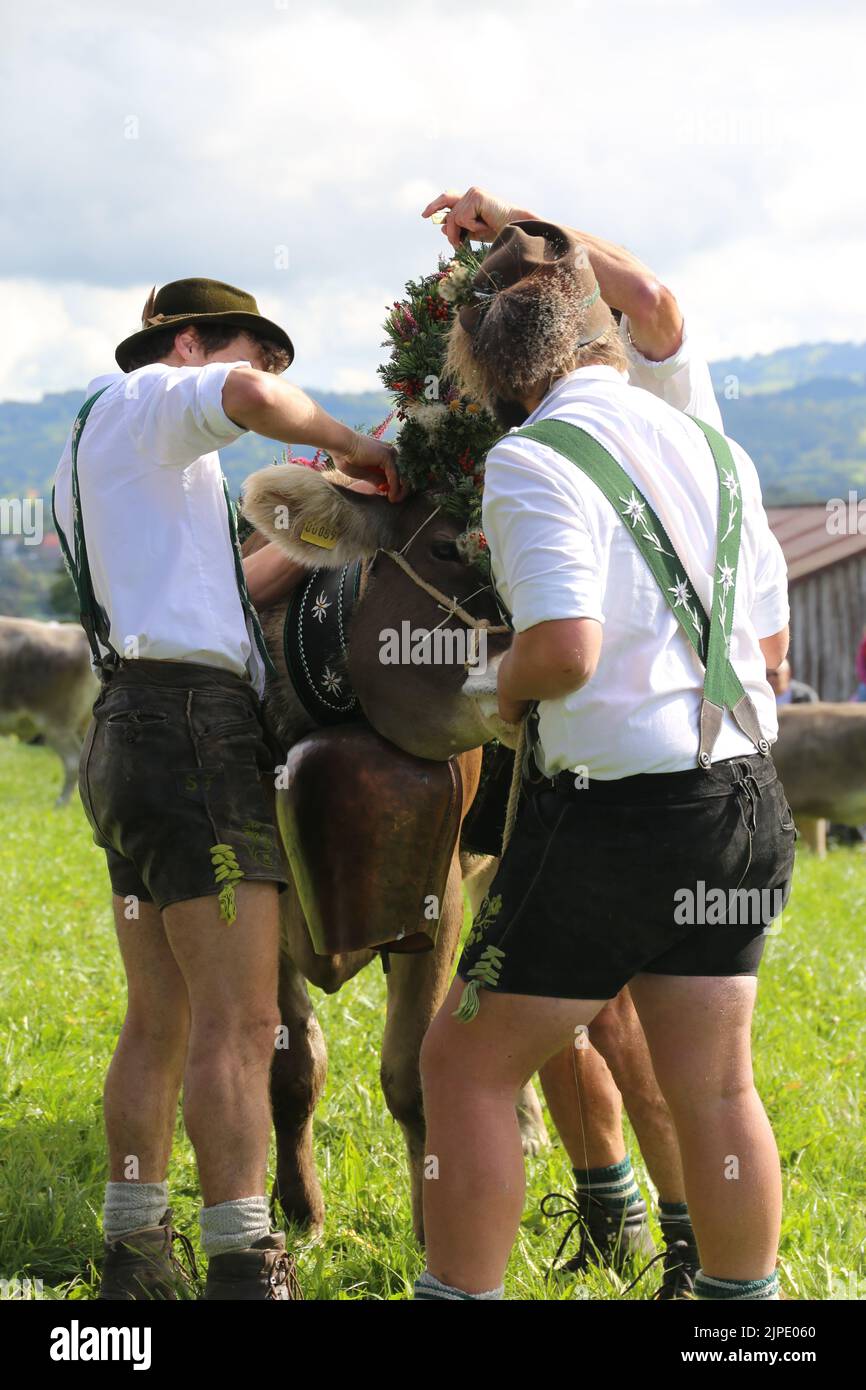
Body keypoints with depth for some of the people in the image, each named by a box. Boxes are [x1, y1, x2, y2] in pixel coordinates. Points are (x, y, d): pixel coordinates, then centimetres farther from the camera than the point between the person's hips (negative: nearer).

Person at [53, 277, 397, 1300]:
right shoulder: (140, 401, 1)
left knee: (158, 1022, 12)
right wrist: (353, 444, -7)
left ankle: (135, 1261, 15)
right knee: (237, 1021, -13)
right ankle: (243, 1266, -15)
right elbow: (251, 397, -22)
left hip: (132, 731, 10)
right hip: (193, 725, -10)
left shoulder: (88, 466, 29)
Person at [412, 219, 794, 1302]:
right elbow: (770, 641, 15)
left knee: (465, 1067, 7)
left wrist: (507, 690, -3)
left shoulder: (535, 459, -12)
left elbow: (564, 647, -23)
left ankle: (461, 1293, 9)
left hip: (615, 807, -7)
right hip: (743, 799, 7)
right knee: (713, 1090, 15)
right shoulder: (710, 447, 10)